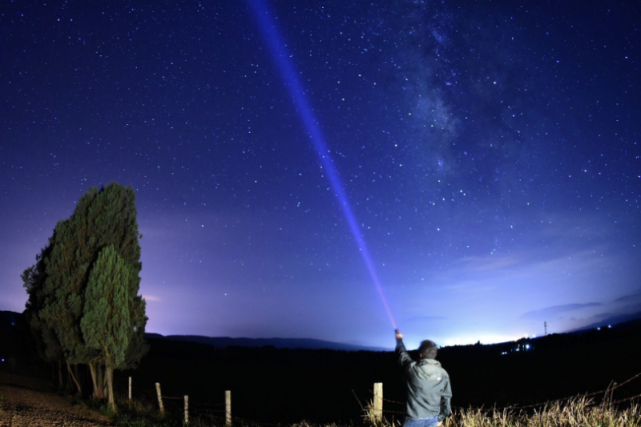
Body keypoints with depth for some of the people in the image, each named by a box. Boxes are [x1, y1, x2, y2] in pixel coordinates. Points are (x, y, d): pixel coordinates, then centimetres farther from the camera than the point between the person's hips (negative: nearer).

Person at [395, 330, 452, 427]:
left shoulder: (412, 368, -11)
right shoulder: (443, 374, -4)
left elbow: (402, 354, 9)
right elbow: (446, 398, 4)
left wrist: (399, 339, 27)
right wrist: (441, 417, 16)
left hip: (414, 419, -3)